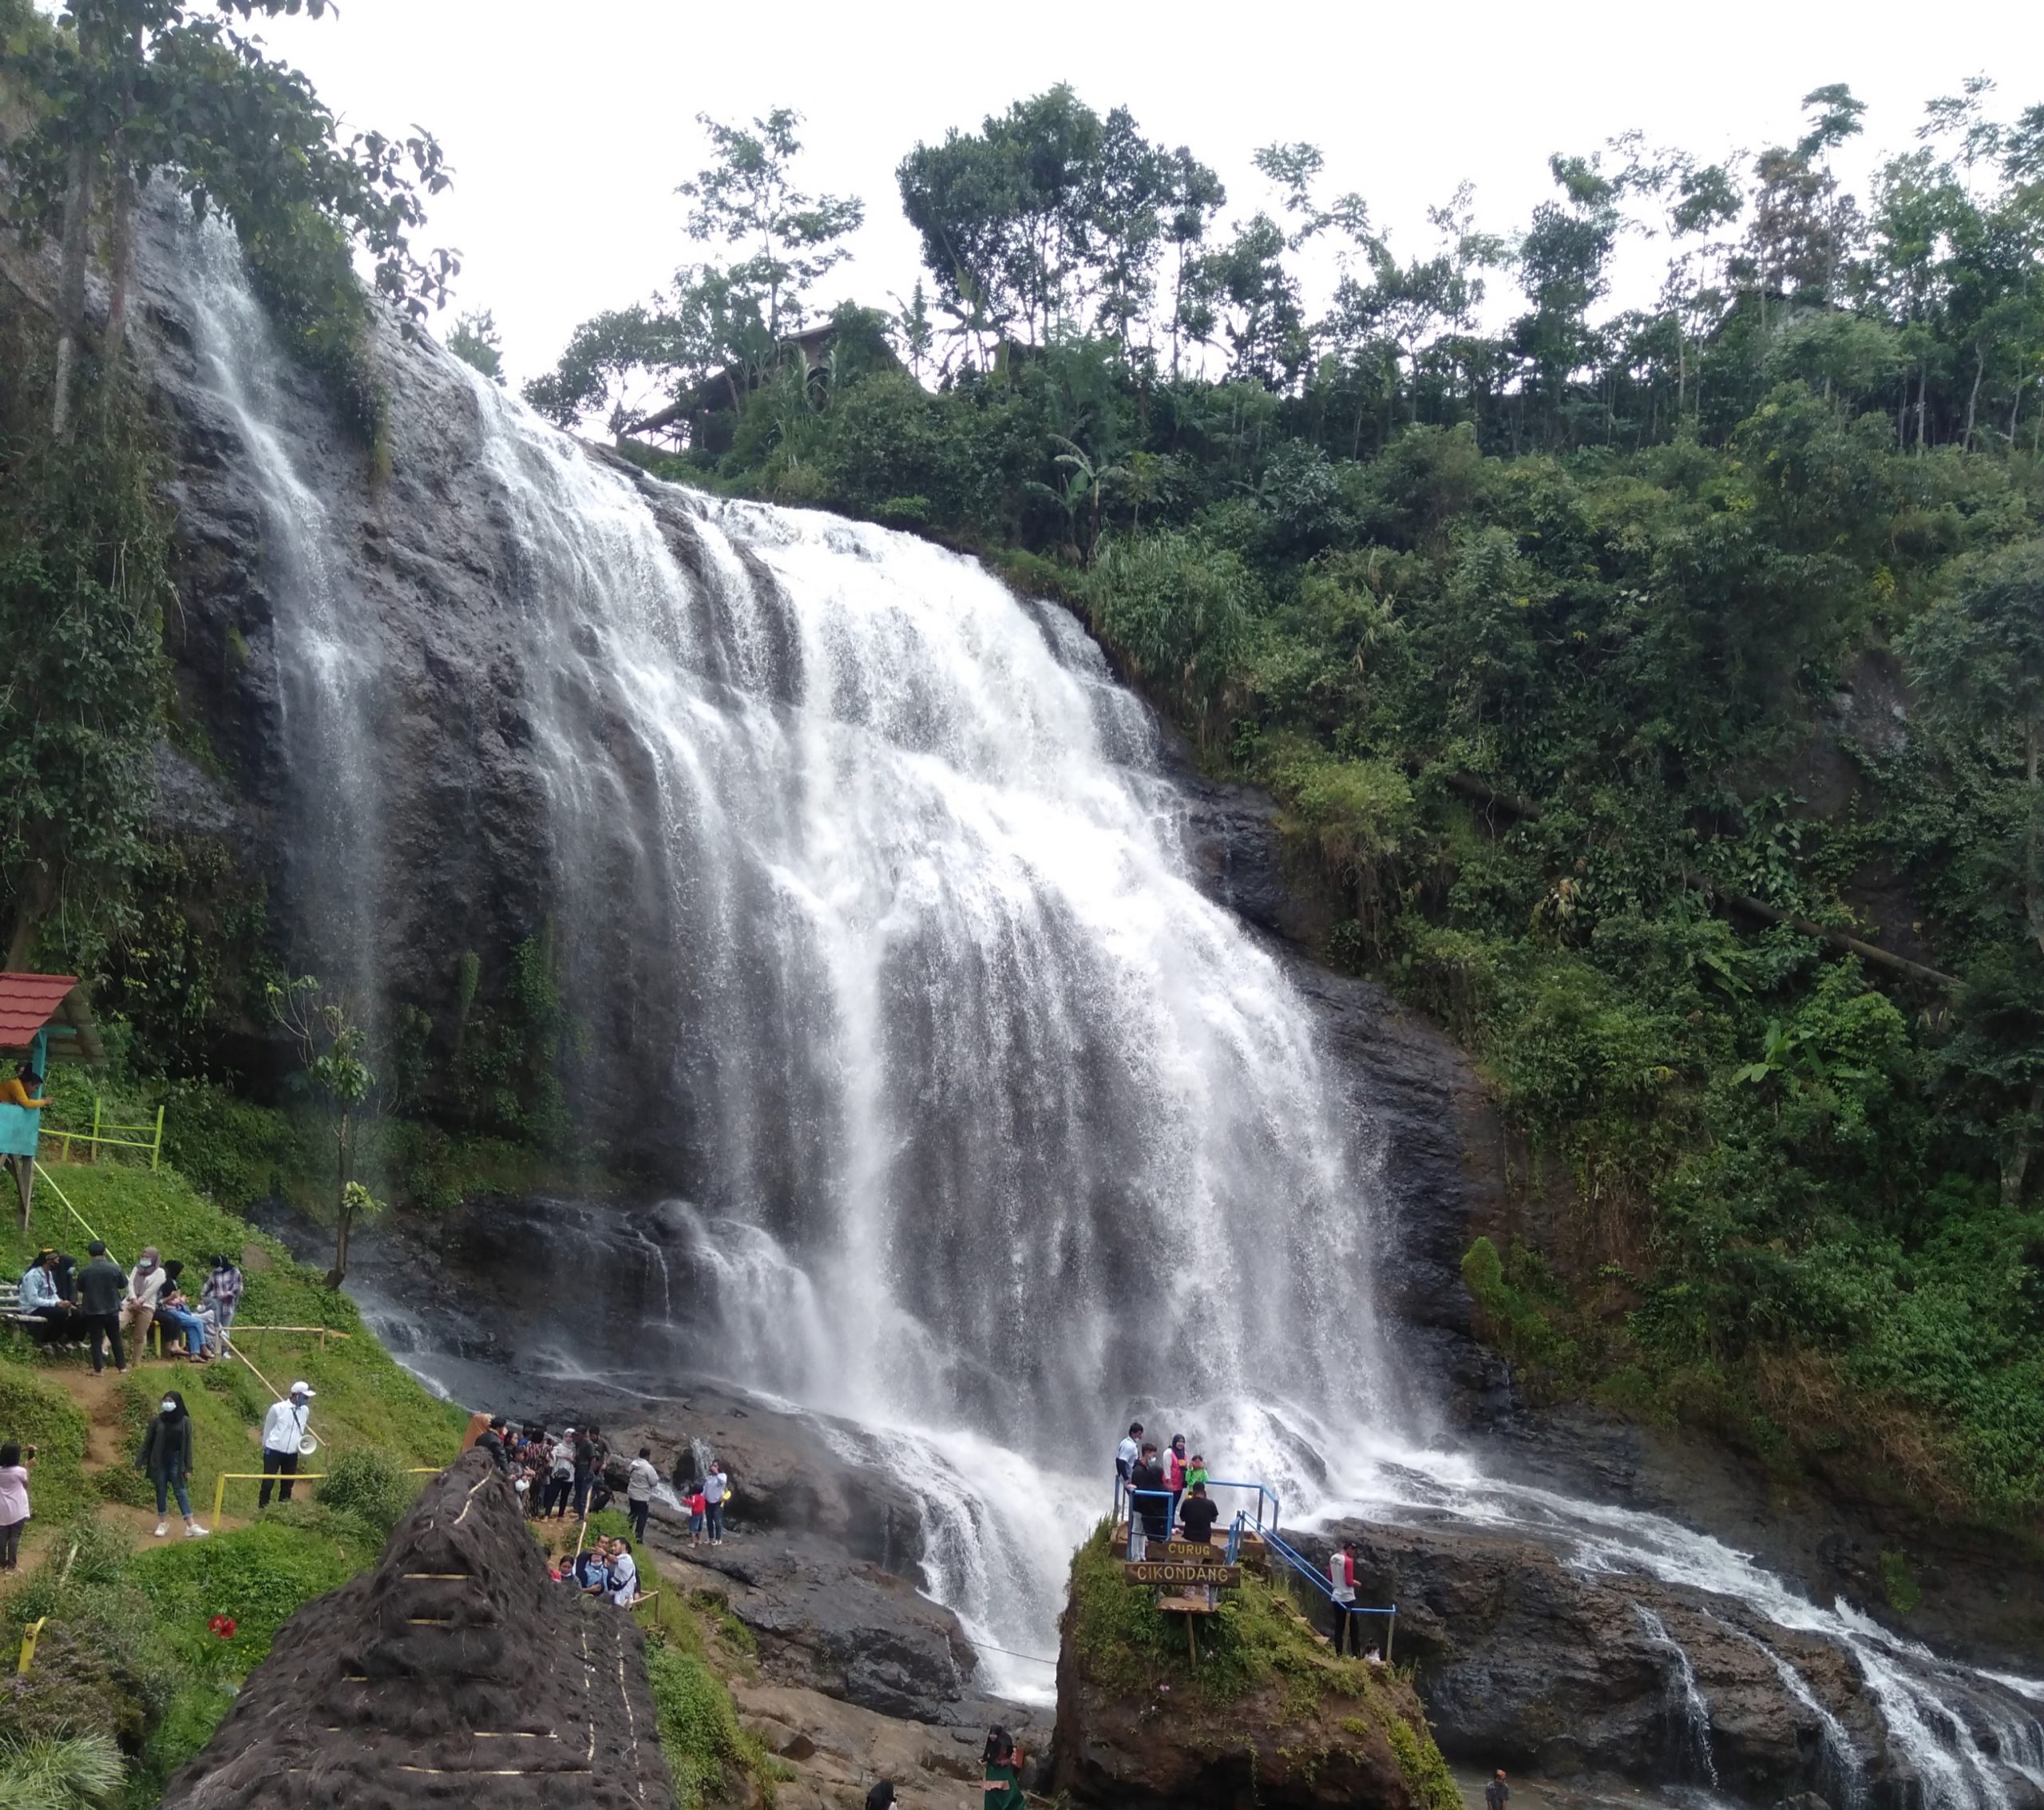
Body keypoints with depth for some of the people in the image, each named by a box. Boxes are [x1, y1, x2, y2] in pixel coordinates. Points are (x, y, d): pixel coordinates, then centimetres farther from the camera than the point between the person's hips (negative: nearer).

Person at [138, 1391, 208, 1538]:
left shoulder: (184, 1421, -2)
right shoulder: (157, 1420, -2)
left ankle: (191, 1526, -10)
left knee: (181, 1492, -4)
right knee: (161, 1492, 8)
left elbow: (188, 1445, 0)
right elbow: (148, 1442, 4)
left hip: (176, 1462, -1)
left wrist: (188, 1467, -3)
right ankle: (162, 1523, 20)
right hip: (159, 1462, 1)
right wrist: (141, 1462, 1)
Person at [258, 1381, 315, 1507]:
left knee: (288, 1484, 9)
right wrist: (265, 1446, 9)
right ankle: (262, 1509, 9)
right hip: (274, 1451, -4)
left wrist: (301, 1440, 2)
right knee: (268, 1482, -1)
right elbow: (268, 1427, 1)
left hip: (292, 1454, 4)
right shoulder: (278, 1408, -13)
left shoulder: (305, 1411, 2)